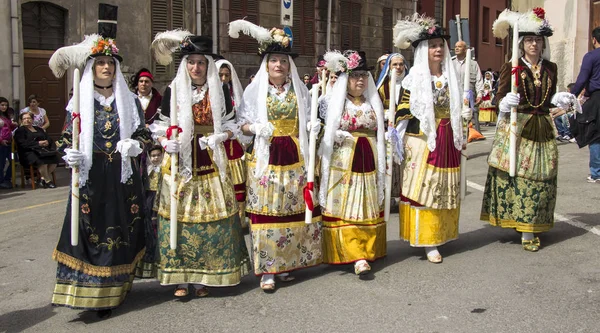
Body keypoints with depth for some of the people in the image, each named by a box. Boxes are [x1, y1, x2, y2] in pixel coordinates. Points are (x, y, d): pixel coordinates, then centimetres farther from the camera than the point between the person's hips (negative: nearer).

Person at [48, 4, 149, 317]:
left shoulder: (129, 100, 8)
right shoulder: (79, 102, 4)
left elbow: (143, 133, 8)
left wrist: (134, 145, -13)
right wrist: (70, 155, -15)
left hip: (123, 177, 1)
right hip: (91, 177, -1)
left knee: (121, 228, 2)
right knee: (90, 229, -5)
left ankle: (115, 288, 13)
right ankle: (91, 292, 4)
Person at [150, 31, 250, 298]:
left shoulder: (220, 91, 7)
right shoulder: (173, 90, 5)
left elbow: (230, 126, 10)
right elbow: (160, 126, 6)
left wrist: (218, 137, -10)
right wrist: (166, 142, -14)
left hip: (210, 163, 1)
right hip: (180, 161, 0)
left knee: (211, 217, 0)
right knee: (179, 216, -1)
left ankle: (204, 276, 12)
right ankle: (180, 277, 9)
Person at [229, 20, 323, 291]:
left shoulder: (300, 90, 12)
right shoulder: (254, 90, 5)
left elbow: (307, 122, 20)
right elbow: (242, 124, 5)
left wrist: (313, 126, -2)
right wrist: (255, 128, -15)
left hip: (295, 157, 3)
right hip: (265, 158, -2)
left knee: (294, 209, 2)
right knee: (266, 211, -5)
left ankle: (286, 263, 15)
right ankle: (267, 270, 2)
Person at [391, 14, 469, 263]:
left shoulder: (451, 77, 12)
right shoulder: (414, 78, -4)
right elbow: (403, 112, -6)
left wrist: (464, 115, 7)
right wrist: (402, 140, -11)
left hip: (447, 142, 6)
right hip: (423, 141, -6)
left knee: (446, 190, 11)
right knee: (423, 188, -5)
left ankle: (441, 233, 24)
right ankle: (428, 242, 0)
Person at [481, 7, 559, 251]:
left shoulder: (550, 68, 10)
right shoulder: (511, 67, -2)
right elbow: (500, 99, -6)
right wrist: (506, 103, -25)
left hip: (542, 129, 4)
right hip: (516, 128, -4)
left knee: (540, 177, 5)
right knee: (516, 174, -4)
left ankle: (531, 230, 15)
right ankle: (526, 231, 7)